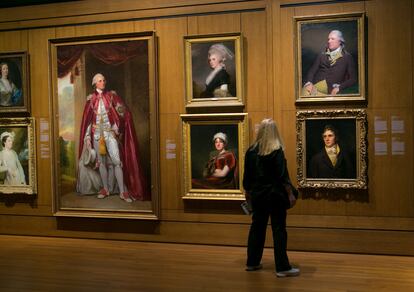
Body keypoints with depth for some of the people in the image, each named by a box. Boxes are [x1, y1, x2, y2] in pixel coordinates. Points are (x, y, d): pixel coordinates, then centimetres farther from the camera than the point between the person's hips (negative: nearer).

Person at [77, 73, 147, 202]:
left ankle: (122, 191, -10)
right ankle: (105, 189, 15)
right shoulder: (91, 99, 6)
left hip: (110, 132, -2)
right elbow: (87, 119, 8)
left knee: (117, 161, -11)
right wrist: (87, 138, 3)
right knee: (101, 161, 5)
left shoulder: (111, 95, 3)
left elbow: (124, 112, 1)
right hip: (97, 133, 2)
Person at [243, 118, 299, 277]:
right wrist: (290, 194, -11)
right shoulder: (277, 151, -11)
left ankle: (252, 262, 24)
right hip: (275, 195, -5)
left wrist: (248, 192, 21)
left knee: (257, 227, 15)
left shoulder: (251, 150, 3)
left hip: (257, 195, 5)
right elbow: (283, 175, -15)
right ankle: (282, 267, 1)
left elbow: (247, 174, 9)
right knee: (279, 230, -1)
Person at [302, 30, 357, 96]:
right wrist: (309, 82, -9)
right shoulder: (322, 55, 23)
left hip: (332, 90, -3)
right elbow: (312, 71, 12)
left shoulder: (347, 57, 13)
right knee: (306, 90, -30)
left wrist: (339, 88, -8)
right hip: (315, 86, 3)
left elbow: (353, 79, 7)